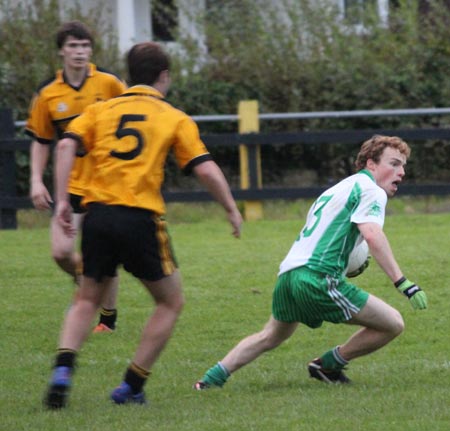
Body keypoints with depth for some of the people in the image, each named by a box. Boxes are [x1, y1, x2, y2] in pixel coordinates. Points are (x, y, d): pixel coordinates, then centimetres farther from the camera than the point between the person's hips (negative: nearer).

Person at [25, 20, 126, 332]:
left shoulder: (108, 82, -6)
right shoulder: (48, 94, -1)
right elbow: (41, 140, 9)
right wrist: (37, 181, 0)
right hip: (71, 184, 2)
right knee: (62, 252, -10)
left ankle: (108, 315, 19)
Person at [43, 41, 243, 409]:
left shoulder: (101, 110, 15)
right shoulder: (175, 119, 9)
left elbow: (67, 145, -1)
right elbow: (205, 169, -1)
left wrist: (62, 200, -2)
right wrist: (232, 210, 11)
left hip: (97, 213, 3)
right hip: (141, 219, -3)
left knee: (87, 300, 19)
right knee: (171, 302, 15)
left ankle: (63, 371, -5)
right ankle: (132, 387, 8)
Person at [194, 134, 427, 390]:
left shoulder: (339, 189, 28)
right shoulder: (370, 190, -1)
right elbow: (373, 236, -18)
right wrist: (403, 284, -23)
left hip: (287, 273, 9)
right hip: (319, 277, -9)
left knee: (271, 337, 32)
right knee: (392, 324, -4)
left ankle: (212, 379, 27)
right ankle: (329, 366, 9)